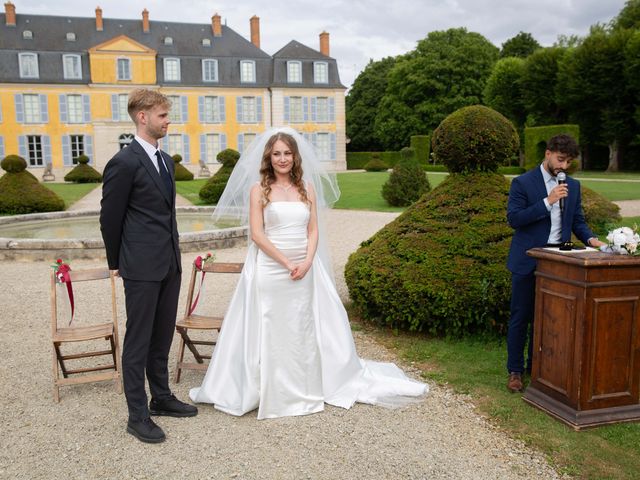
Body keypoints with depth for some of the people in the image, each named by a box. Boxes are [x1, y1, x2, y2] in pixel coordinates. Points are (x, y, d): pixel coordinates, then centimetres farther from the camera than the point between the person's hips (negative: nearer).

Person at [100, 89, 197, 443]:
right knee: (139, 340, 2)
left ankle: (161, 398, 31)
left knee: (162, 336, 17)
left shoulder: (165, 159, 13)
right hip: (142, 267, -8)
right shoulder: (124, 162, -12)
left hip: (169, 263, 8)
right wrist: (116, 262, 2)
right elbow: (110, 217, -7)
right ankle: (137, 415, 13)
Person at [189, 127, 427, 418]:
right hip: (270, 269, -3)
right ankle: (271, 393, 17)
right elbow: (256, 234, -7)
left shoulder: (307, 187, 9)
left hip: (304, 271, 3)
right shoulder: (259, 189, 0)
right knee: (270, 330, 3)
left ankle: (308, 388, 27)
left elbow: (314, 230, 6)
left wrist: (306, 262, -10)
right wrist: (286, 262, -14)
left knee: (305, 328, 11)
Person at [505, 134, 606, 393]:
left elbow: (578, 221, 11)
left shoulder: (573, 186, 10)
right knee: (520, 318, 4)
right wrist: (547, 202, -21)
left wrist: (590, 238, -9)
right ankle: (515, 371, 14)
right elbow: (513, 218, -14)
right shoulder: (522, 183, -5)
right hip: (527, 262, -4)